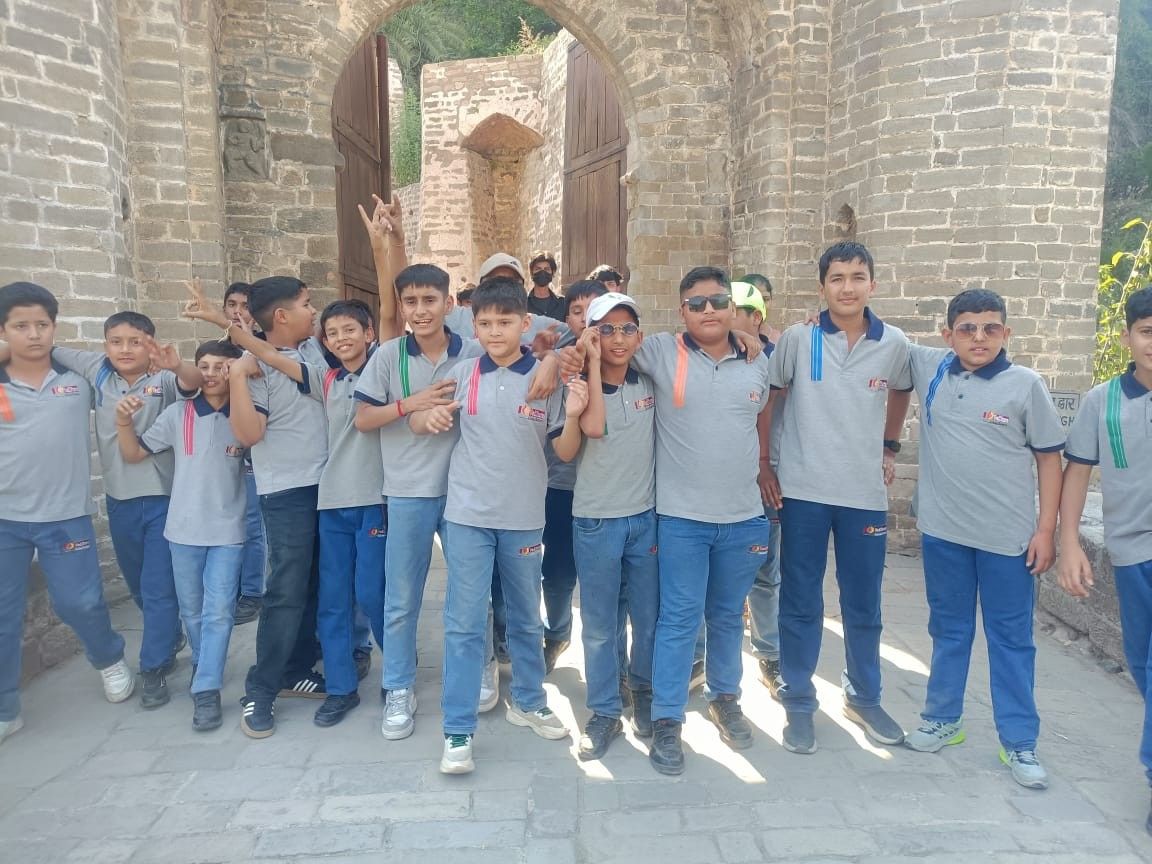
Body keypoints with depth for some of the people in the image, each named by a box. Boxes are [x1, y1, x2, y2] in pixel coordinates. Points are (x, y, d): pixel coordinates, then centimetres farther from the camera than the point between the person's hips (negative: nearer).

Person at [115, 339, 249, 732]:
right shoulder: (177, 413, 1)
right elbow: (134, 454, 7)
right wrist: (123, 421, -14)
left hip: (228, 530, -2)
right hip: (184, 528, 2)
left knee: (218, 611, -4)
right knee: (192, 610, 16)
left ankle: (206, 691, 1)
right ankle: (205, 664, 40)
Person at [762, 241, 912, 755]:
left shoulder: (894, 344, 0)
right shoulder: (797, 339, -7)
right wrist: (761, 463, 0)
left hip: (866, 494, 2)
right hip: (802, 492, -2)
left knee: (864, 606, 14)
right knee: (800, 604, 8)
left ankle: (863, 698, 34)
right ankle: (798, 702, 24)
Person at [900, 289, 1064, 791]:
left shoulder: (1026, 385, -6)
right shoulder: (930, 368, 0)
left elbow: (1048, 458, -1)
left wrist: (1046, 530, -4)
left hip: (1007, 536, -2)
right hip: (943, 529, 2)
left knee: (1011, 639, 9)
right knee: (948, 630, 17)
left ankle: (1019, 742, 21)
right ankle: (943, 719, 33)